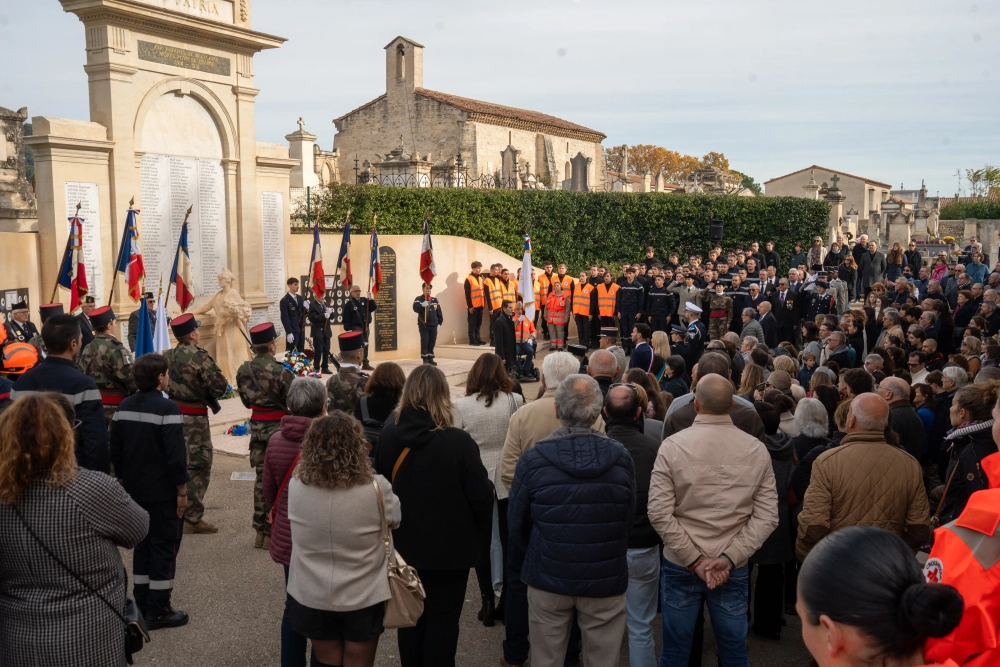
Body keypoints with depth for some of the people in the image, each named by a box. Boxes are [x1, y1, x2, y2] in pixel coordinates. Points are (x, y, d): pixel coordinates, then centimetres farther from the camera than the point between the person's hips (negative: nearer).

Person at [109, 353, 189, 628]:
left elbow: (115, 449, 10)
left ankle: (141, 606, 24)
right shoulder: (166, 407, -18)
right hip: (164, 493, -7)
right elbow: (176, 454, -21)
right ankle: (158, 611, 7)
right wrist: (182, 490, -13)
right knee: (164, 548, 2)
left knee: (142, 544, 17)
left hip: (135, 491, 7)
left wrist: (123, 480, 19)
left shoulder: (124, 406, 5)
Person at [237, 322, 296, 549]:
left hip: (257, 427, 6)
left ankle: (261, 530, 21)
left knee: (261, 477, 14)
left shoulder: (243, 370, 0)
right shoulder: (280, 371, -20)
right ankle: (275, 531, 8)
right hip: (279, 428, -6)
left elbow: (246, 401, 11)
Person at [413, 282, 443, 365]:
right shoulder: (418, 299, -3)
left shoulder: (435, 299, 9)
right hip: (423, 325, -4)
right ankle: (425, 359, 4)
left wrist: (439, 323, 9)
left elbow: (439, 312, 13)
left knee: (432, 342, 8)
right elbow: (415, 308, -21)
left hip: (433, 325, 4)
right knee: (424, 341, -3)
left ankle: (430, 358, 17)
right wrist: (422, 305, -37)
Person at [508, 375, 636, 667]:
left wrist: (523, 566, 16)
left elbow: (516, 523, -3)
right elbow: (629, 518, 0)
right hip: (606, 580, 1)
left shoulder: (533, 459, -13)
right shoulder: (621, 457, -9)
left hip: (548, 579, 0)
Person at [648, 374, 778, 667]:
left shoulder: (673, 446, -11)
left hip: (680, 566, -1)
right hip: (734, 569, 2)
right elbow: (767, 516, -7)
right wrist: (729, 558, -10)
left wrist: (694, 560, -10)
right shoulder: (757, 449, -4)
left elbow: (659, 513, -15)